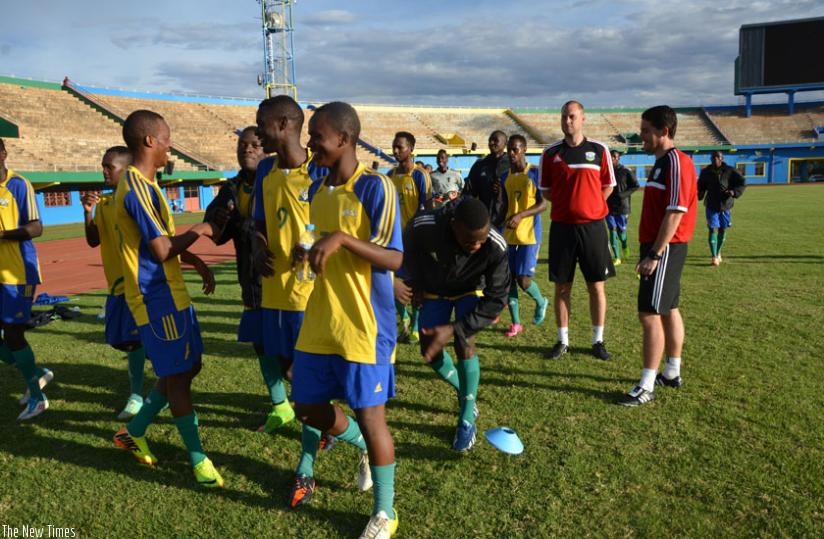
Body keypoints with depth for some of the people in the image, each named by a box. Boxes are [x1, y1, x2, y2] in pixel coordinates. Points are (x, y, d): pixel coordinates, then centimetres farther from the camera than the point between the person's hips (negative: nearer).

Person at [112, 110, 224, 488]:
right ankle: (198, 460, 11)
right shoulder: (137, 187, -18)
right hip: (158, 297, -10)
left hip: (169, 293, 10)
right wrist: (197, 231, -8)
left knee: (187, 368, 17)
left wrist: (196, 262, 14)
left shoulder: (142, 184, 14)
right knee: (178, 375, -1)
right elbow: (161, 250, -22)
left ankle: (134, 432, 30)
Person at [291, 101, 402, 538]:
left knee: (370, 414, 3)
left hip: (364, 327, -7)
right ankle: (367, 448, 43)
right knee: (308, 407, 15)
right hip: (319, 325, 8)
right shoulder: (318, 190, 9)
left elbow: (394, 260, -18)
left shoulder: (376, 187, -14)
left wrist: (343, 238, -28)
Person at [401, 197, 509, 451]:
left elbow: (495, 300, -29)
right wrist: (416, 283, -1)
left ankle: (467, 418, -1)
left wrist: (454, 329, -34)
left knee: (464, 345, -19)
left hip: (469, 290, -2)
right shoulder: (423, 227, -38)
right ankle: (466, 392, 28)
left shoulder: (496, 247, -38)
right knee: (430, 352, 1)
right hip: (434, 289, 2)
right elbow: (410, 250, -10)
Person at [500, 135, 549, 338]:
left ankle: (541, 302, 26)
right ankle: (515, 323, 15)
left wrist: (520, 215, -24)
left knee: (523, 279, -7)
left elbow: (543, 204, -11)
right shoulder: (505, 177, 10)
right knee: (509, 278, 4)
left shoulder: (535, 173, -7)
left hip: (529, 234, -5)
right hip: (509, 235, 6)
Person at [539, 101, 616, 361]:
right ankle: (562, 341, 16)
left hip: (592, 226, 0)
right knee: (562, 287, 5)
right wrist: (569, 203, 1)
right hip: (561, 227, 1)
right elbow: (546, 190, 9)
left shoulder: (599, 150, 2)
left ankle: (598, 341, 16)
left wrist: (588, 206, 0)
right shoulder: (550, 153, 4)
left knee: (596, 286, 4)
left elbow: (608, 186, 8)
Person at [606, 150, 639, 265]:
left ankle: (625, 246, 36)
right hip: (609, 206, 3)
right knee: (612, 230, -2)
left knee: (621, 230, 2)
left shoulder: (626, 171, -4)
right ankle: (617, 257, 2)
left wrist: (624, 194, -15)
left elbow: (636, 186, -3)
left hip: (622, 205, -3)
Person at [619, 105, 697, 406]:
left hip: (665, 249, -10)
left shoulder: (676, 162, -15)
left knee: (649, 314, -9)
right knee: (668, 310, 16)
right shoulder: (662, 162, 15)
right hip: (659, 247, 10)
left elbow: (676, 212, -22)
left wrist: (655, 254, -23)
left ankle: (646, 387, -2)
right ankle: (672, 373, 28)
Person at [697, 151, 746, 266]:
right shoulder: (706, 172, 0)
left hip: (726, 205, 1)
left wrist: (734, 192, -22)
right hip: (711, 205, -1)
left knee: (723, 230, 10)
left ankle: (718, 252, 32)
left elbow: (742, 183, -3)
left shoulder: (730, 171, -4)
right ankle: (714, 256, -7)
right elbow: (701, 186, 11)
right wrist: (699, 194, -11)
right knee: (713, 230, -7)